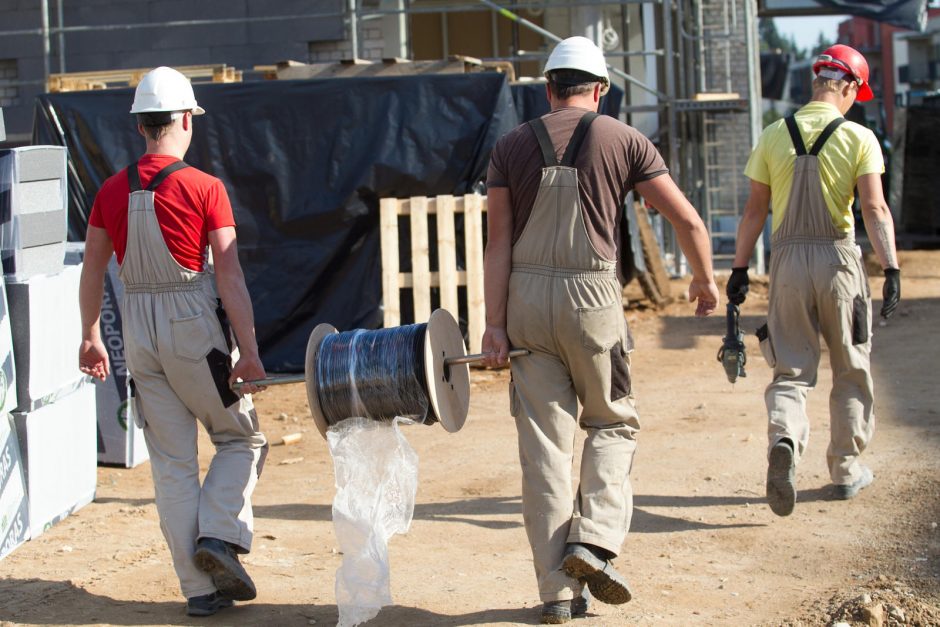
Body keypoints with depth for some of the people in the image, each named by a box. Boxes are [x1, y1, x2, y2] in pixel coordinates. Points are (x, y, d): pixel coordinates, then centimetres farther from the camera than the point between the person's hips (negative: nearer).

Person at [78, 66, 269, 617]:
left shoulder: (113, 190, 4)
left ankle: (199, 587, 10)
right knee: (243, 439, 14)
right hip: (196, 329, -4)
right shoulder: (205, 188, -9)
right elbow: (230, 276, -13)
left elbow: (92, 270, 10)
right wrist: (250, 353, -11)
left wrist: (91, 338, 22)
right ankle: (220, 536, -6)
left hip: (139, 337, 5)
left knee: (172, 463, 9)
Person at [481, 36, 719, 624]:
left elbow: (498, 243, 0)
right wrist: (705, 279, 19)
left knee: (545, 442, 5)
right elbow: (688, 220, 2)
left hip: (526, 299, 2)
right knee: (612, 423, 16)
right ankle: (594, 541, -4)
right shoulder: (623, 140, 2)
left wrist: (494, 324, -2)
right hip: (592, 296, -2)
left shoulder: (510, 146, 7)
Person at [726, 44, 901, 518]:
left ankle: (784, 441, -23)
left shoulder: (773, 136, 4)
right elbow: (875, 209, -12)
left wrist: (739, 269, 10)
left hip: (787, 258, 2)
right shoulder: (858, 138, -3)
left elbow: (754, 210, 5)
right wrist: (891, 269, -14)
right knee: (851, 370, 14)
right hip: (838, 257, -2)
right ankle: (846, 470, 20)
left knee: (791, 370, 6)